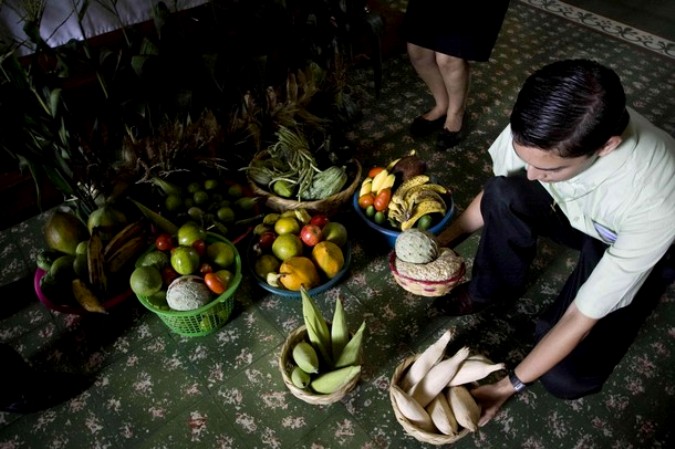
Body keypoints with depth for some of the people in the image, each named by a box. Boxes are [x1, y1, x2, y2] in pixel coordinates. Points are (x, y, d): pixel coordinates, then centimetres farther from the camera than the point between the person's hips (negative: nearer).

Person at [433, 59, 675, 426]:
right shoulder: (543, 126, -31)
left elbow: (583, 316, -32)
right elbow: (495, 193, -10)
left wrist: (510, 384, -25)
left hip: (632, 244, -3)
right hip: (576, 211, 4)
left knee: (566, 378, -18)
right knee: (503, 195, -30)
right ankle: (493, 289, -2)